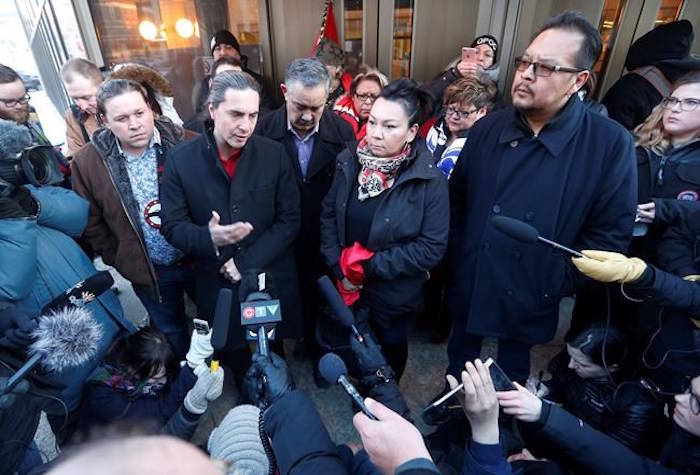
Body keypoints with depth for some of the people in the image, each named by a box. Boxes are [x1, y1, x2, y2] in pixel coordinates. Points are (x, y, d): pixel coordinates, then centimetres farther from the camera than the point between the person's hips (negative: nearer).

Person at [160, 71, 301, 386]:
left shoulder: (274, 154, -8)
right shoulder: (181, 160, -9)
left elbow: (290, 219, -7)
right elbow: (172, 226, -5)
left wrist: (247, 262, -14)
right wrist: (209, 238, -28)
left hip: (272, 279, 0)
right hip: (217, 284, 0)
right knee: (234, 357, 21)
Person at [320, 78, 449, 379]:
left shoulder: (430, 180, -21)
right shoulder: (350, 162, -8)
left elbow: (432, 248, -21)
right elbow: (328, 214, -2)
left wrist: (371, 265, -22)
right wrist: (340, 268, -12)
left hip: (394, 292, -3)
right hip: (346, 285, 3)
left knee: (390, 347, 24)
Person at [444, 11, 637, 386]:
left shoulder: (610, 144, -14)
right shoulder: (487, 128, -4)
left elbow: (611, 234, -10)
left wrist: (558, 283, -12)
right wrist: (456, 256, 0)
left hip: (530, 297, -2)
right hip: (468, 285, 3)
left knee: (512, 366, 23)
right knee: (460, 357, 25)